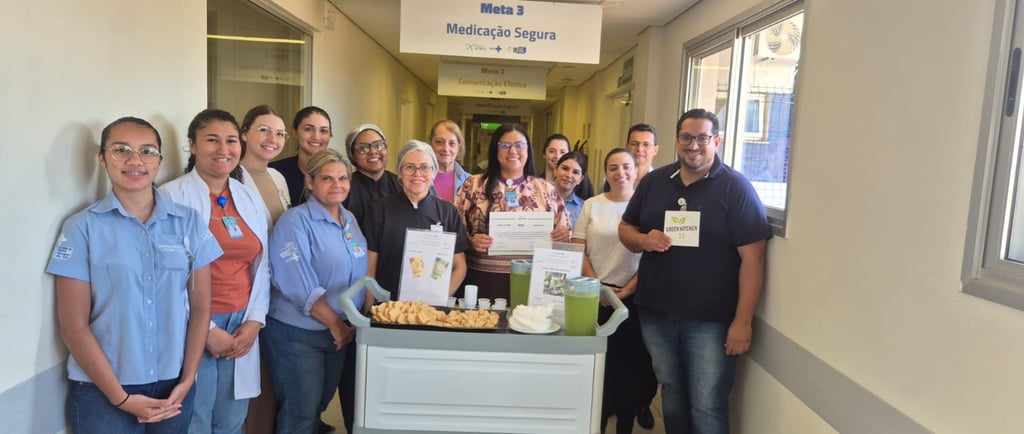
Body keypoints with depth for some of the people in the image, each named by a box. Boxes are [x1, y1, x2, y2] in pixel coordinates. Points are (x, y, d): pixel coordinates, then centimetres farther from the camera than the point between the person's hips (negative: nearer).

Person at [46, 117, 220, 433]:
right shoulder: (82, 228, -6)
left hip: (173, 387, 2)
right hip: (101, 391, -2)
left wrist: (186, 381, -4)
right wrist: (121, 397, -9)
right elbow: (73, 325, -6)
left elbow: (200, 308, 2)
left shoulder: (189, 222, -1)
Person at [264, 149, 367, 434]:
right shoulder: (295, 222, -15)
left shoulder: (350, 220, 7)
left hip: (341, 331, 7)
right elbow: (298, 285, -22)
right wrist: (334, 322, -16)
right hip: (297, 334, -7)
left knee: (321, 404, 20)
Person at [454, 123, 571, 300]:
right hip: (483, 279, -1)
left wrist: (563, 236, -9)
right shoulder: (474, 185, 3)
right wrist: (471, 241, -15)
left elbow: (564, 234, 12)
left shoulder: (546, 189, 8)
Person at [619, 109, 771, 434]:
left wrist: (742, 321, -16)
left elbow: (752, 258, -13)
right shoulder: (654, 181, 6)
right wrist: (643, 240, -11)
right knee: (671, 394, 21)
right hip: (656, 313, 5)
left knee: (707, 407, 3)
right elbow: (625, 230, 13)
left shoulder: (736, 188, -9)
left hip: (710, 320, -4)